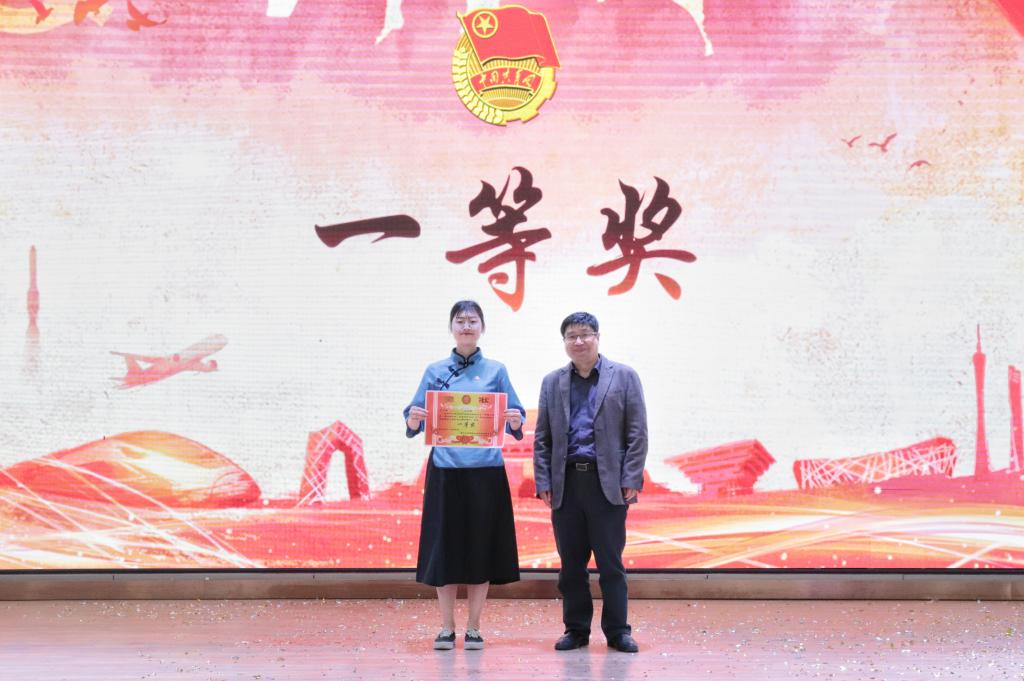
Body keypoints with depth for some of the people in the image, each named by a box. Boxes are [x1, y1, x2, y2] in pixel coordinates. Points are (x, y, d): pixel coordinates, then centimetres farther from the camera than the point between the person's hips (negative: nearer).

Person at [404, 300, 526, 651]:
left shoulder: (495, 370, 7)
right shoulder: (435, 371, 7)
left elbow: (514, 419, 4)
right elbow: (416, 420, 5)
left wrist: (516, 421, -18)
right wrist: (413, 420, -18)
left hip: (486, 470, 0)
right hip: (446, 469, 0)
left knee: (482, 546, 3)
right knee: (444, 546, 1)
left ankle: (474, 627, 13)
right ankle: (447, 628, 11)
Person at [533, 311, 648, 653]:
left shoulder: (624, 377, 5)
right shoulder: (552, 382, 13)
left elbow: (637, 432, 1)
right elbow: (542, 437, 11)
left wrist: (631, 479, -7)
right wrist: (543, 481, 2)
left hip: (608, 483, -3)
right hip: (566, 484, 3)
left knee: (611, 562, 1)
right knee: (571, 564, 6)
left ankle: (617, 631, 9)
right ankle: (576, 629, 15)